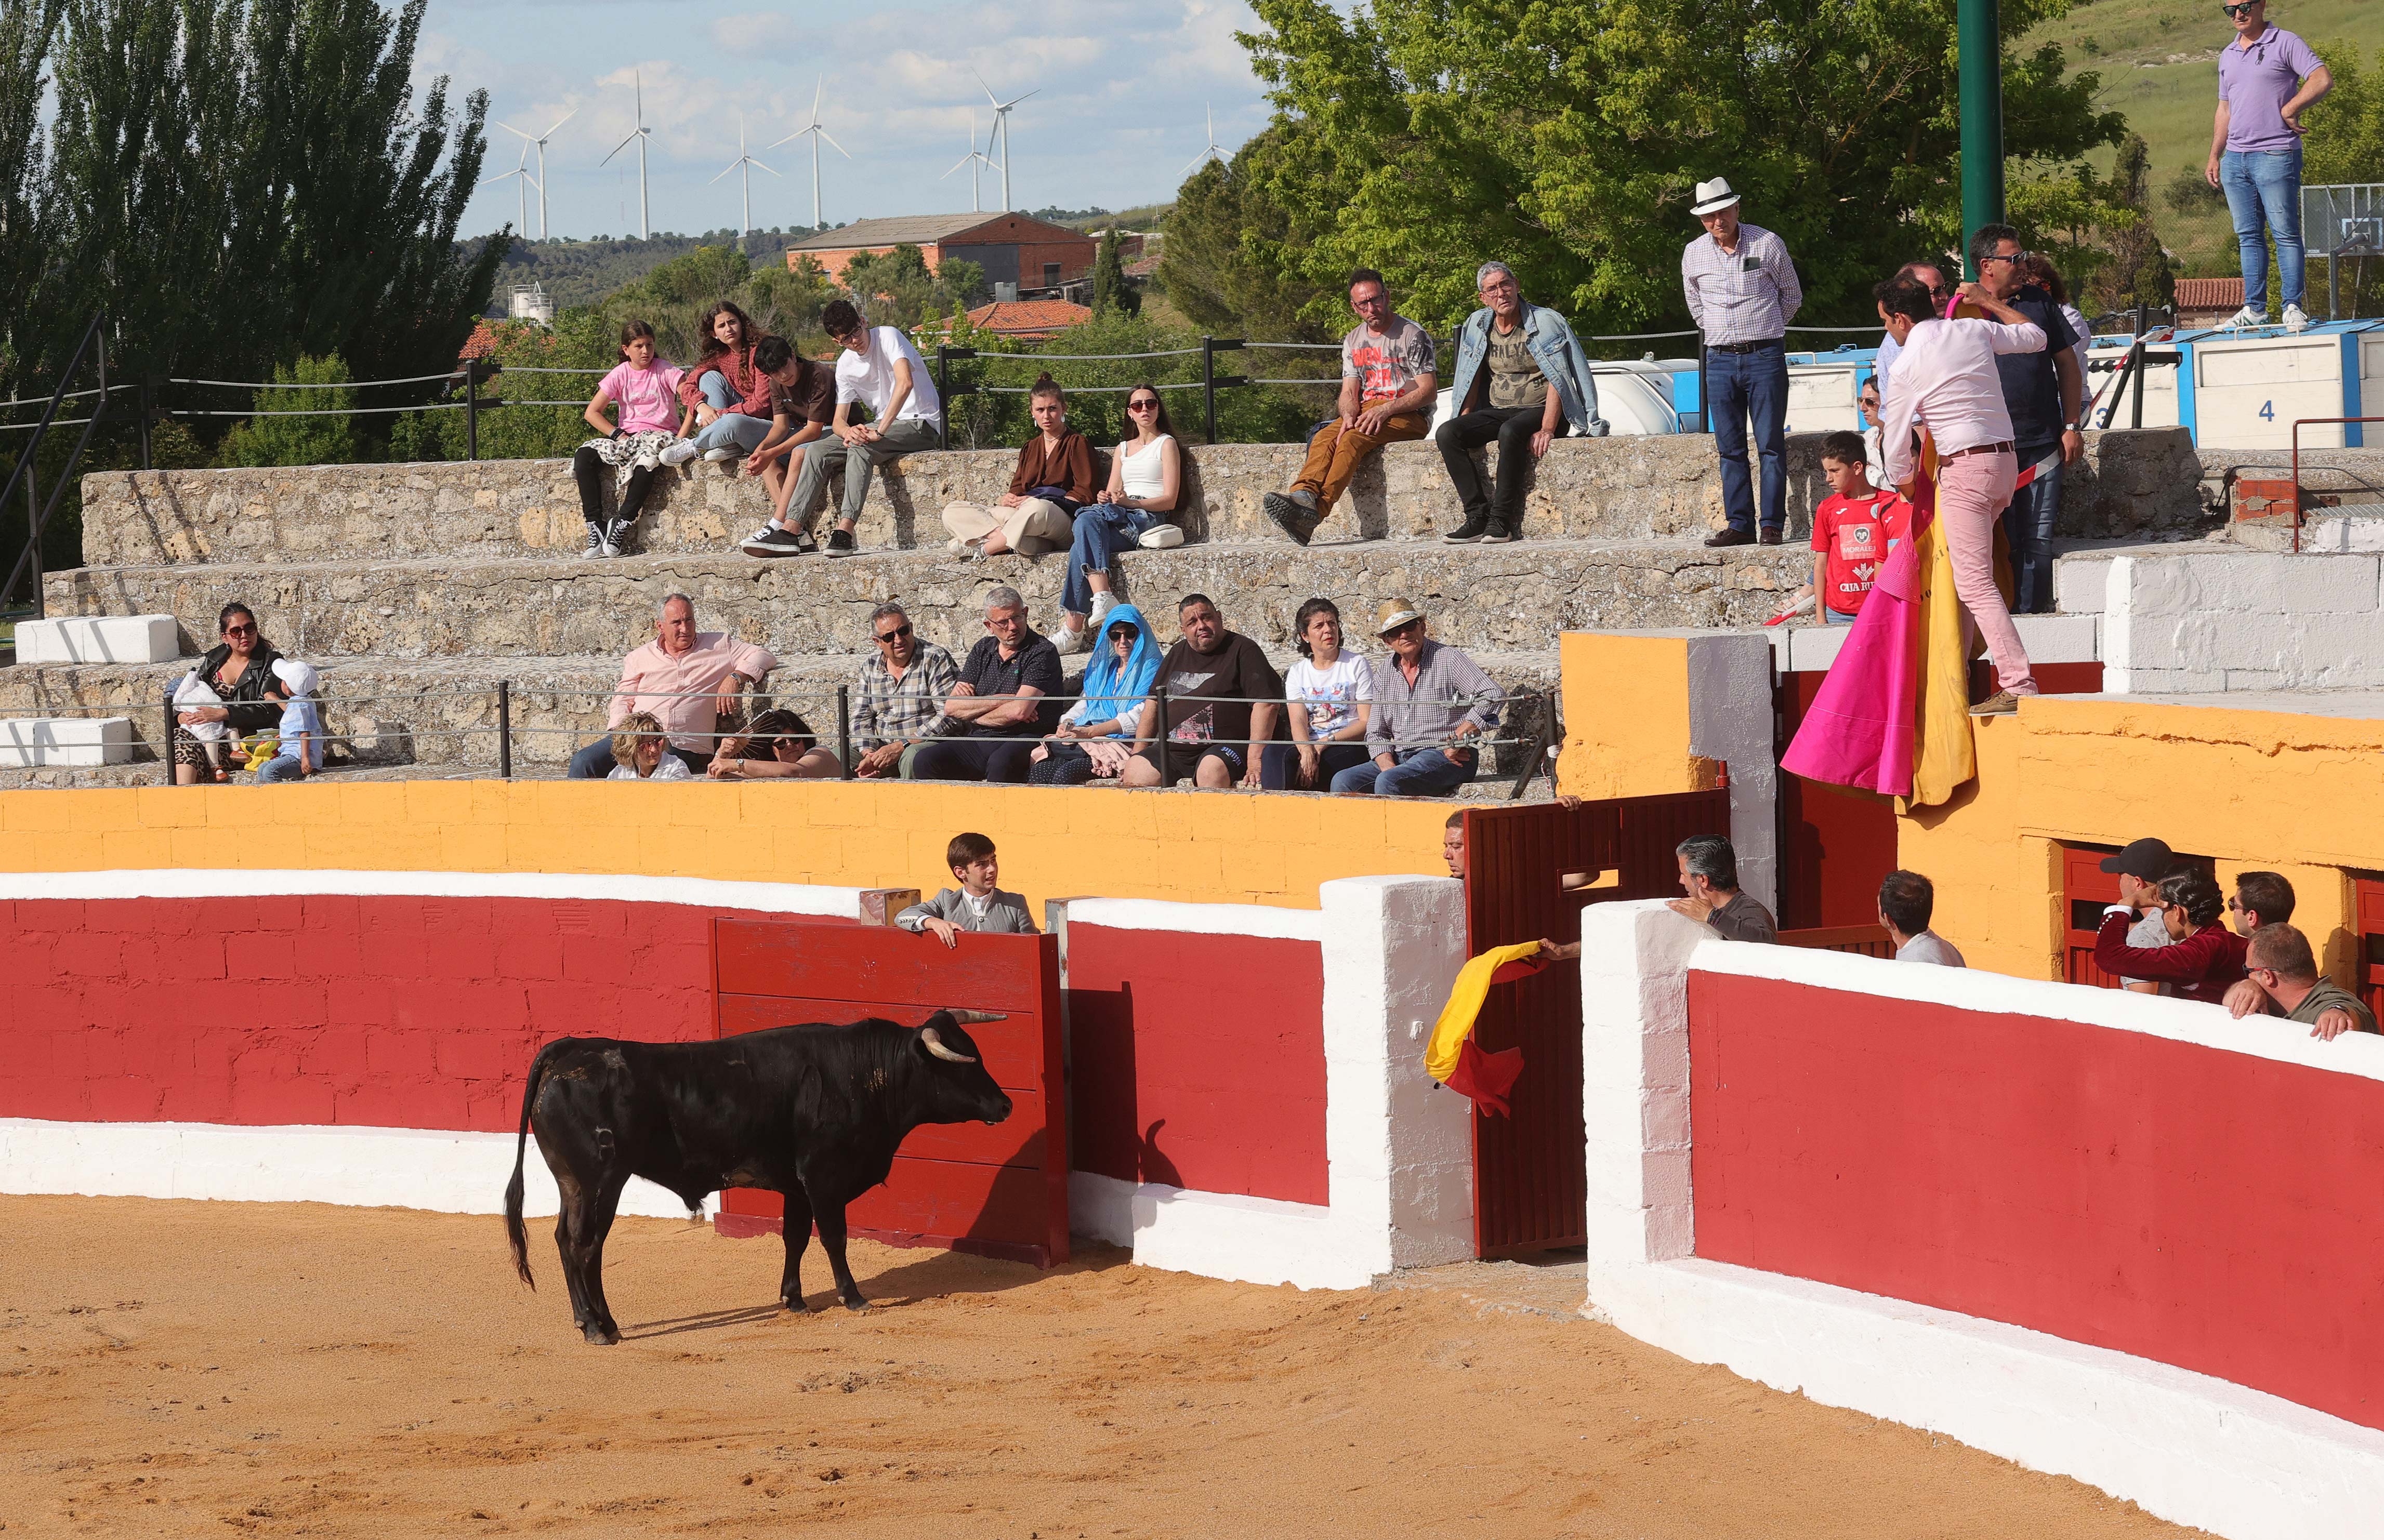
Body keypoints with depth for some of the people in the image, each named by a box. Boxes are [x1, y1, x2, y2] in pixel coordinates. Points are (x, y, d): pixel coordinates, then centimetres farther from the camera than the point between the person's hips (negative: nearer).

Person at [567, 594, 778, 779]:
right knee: (583, 762, -24)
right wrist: (620, 728, 0)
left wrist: (735, 678, -8)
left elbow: (762, 656, 11)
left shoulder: (718, 646, 14)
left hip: (685, 748, -3)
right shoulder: (640, 658, 22)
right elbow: (623, 698, 21)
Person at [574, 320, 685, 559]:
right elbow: (592, 412, 3)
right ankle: (596, 526, -25)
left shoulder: (664, 370, 0)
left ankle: (621, 525, -31)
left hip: (659, 435, -3)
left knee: (646, 461, -40)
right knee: (584, 457, -23)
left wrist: (682, 438, -27)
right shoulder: (621, 374, 6)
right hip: (627, 437, 3)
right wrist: (618, 434, -11)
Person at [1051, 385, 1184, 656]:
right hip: (1120, 522, 5)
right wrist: (1106, 499, -6)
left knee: (1087, 519, -32)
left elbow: (1169, 500, -2)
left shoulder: (1166, 444, 9)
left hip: (1148, 518, -5)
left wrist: (1130, 502, -16)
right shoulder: (1123, 449, 28)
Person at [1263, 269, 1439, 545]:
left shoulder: (1413, 335, -2)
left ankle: (1318, 509, -49)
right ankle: (1304, 494, -51)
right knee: (1325, 437, -27)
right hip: (1367, 409, 6)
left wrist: (1386, 410, -21)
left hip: (1409, 416, -6)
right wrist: (1349, 415, -13)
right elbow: (1349, 391, 12)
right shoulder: (1353, 341, 17)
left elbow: (1429, 390, -8)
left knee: (1354, 438, -34)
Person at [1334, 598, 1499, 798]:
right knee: (1343, 781, -15)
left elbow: (1492, 696, -14)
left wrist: (1456, 739, -17)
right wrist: (1386, 765, -6)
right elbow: (1376, 732, 16)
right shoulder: (1384, 675, 15)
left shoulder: (1448, 660, -3)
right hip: (1399, 758, 7)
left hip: (1445, 758, -6)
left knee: (1388, 782, -33)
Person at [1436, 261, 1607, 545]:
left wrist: (1547, 429, -24)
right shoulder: (1477, 325, 9)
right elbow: (1471, 382, 14)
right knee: (1446, 433, -21)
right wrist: (1464, 424, 0)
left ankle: (1501, 521, -35)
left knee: (1511, 432, -39)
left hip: (1539, 411, -5)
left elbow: (1557, 381, -12)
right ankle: (1477, 515, -26)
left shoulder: (1547, 323, -6)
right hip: (1496, 412, 6)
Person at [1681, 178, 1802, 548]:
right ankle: (1739, 525, 5)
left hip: (1765, 355, -3)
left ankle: (1772, 525, -6)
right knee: (1730, 448, 2)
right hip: (1720, 360, 3)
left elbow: (1792, 296, 11)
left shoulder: (1767, 244, -2)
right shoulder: (1694, 254, 6)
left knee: (1771, 444, -6)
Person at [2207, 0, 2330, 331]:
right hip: (2235, 157, 7)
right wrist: (2214, 157, 19)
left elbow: (2323, 80, -13)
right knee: (2248, 237, 8)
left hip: (2275, 155, -7)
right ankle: (2255, 308, 11)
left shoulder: (2285, 44, -3)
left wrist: (2289, 109, -14)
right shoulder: (2228, 55, 18)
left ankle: (2292, 307, -5)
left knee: (2285, 234, -7)